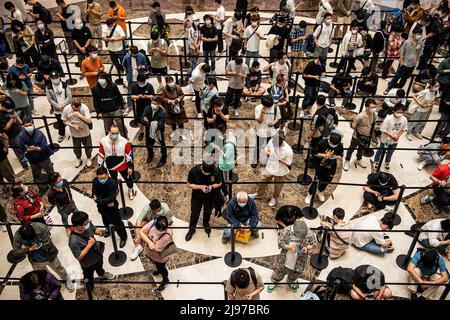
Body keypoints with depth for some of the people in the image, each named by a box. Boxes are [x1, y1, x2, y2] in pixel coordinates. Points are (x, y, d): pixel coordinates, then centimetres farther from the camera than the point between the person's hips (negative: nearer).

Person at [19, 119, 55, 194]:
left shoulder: (39, 134, -23)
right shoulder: (22, 136, -16)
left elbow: (44, 147, -22)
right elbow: (22, 149, -10)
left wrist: (36, 148, -39)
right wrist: (29, 149, -29)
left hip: (43, 158, -3)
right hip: (32, 160, 3)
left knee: (51, 173, 15)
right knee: (37, 176, 20)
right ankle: (42, 188, 42)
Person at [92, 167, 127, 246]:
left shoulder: (113, 183, -33)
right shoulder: (95, 181, -22)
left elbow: (111, 198, -33)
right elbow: (94, 195, -19)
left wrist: (98, 200, -26)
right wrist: (106, 202, -26)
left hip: (112, 206, -4)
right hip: (101, 207, 4)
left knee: (117, 222, 11)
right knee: (105, 219, 31)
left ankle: (123, 237, 35)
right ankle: (108, 228, 63)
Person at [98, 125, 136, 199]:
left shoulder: (124, 141, -24)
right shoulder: (103, 141, -20)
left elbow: (129, 154, -12)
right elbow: (101, 154, -6)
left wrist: (130, 166, -7)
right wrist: (101, 166, 1)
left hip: (123, 166, -1)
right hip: (111, 166, 1)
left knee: (127, 178, 20)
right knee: (113, 180, 26)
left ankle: (130, 190, 50)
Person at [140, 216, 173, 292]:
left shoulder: (166, 236, -43)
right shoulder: (153, 223, -28)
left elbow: (155, 249, -37)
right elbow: (141, 232, -23)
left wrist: (146, 240, -24)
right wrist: (149, 241, -36)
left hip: (160, 257, -5)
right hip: (150, 253, 6)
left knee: (162, 268, 25)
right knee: (156, 264, 36)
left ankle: (165, 281, 55)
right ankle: (159, 271, 70)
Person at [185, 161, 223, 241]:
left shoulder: (216, 172, -26)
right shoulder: (194, 171, -29)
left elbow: (219, 183, -10)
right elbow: (189, 185, -18)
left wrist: (212, 186, -30)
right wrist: (201, 187, -32)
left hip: (210, 196, 1)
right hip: (197, 196, -1)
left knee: (207, 212, 23)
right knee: (194, 213, 12)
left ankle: (206, 224, 52)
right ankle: (192, 229, 35)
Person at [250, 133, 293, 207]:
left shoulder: (288, 151, -34)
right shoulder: (271, 141, -23)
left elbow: (288, 163, -19)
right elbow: (266, 149, -3)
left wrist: (279, 159, -33)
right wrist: (268, 153, -26)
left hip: (280, 172, -4)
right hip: (269, 168, 4)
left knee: (277, 186, 22)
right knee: (263, 181, 26)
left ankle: (274, 198, 52)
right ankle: (259, 194, 54)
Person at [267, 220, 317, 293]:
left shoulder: (310, 233, -26)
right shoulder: (286, 231, -29)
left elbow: (313, 243, -8)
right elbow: (280, 243, -17)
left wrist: (307, 247, -27)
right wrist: (289, 247, -33)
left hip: (300, 260, 1)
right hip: (286, 258, -1)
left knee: (295, 273, 29)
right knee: (280, 270, 23)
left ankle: (292, 281, 63)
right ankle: (274, 281, 54)